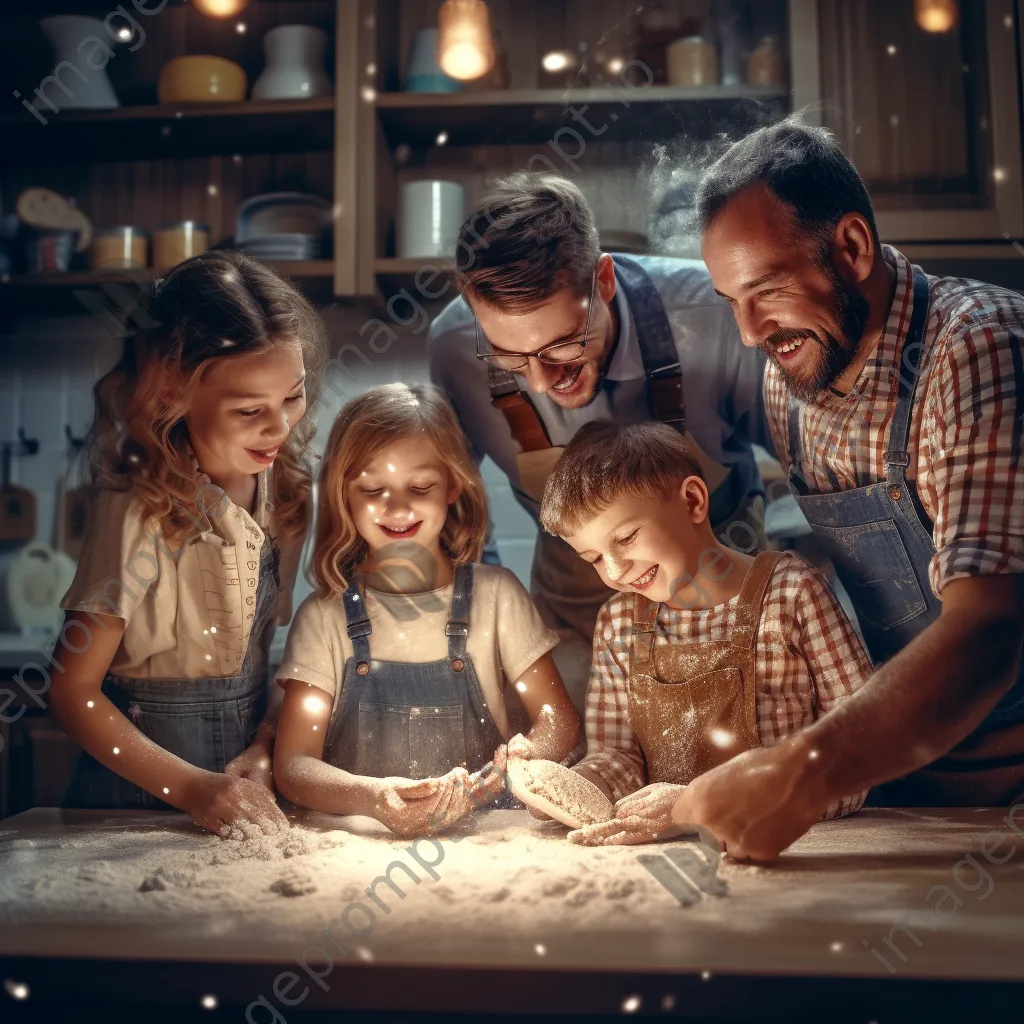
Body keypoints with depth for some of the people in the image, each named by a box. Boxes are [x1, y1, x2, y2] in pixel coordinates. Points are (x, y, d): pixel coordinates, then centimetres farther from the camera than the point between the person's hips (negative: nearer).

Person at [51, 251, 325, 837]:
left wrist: (265, 753, -8)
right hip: (140, 795, -3)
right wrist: (192, 788, -16)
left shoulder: (288, 487, -3)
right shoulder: (143, 510, -19)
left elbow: (275, 643, 4)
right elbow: (75, 689, -12)